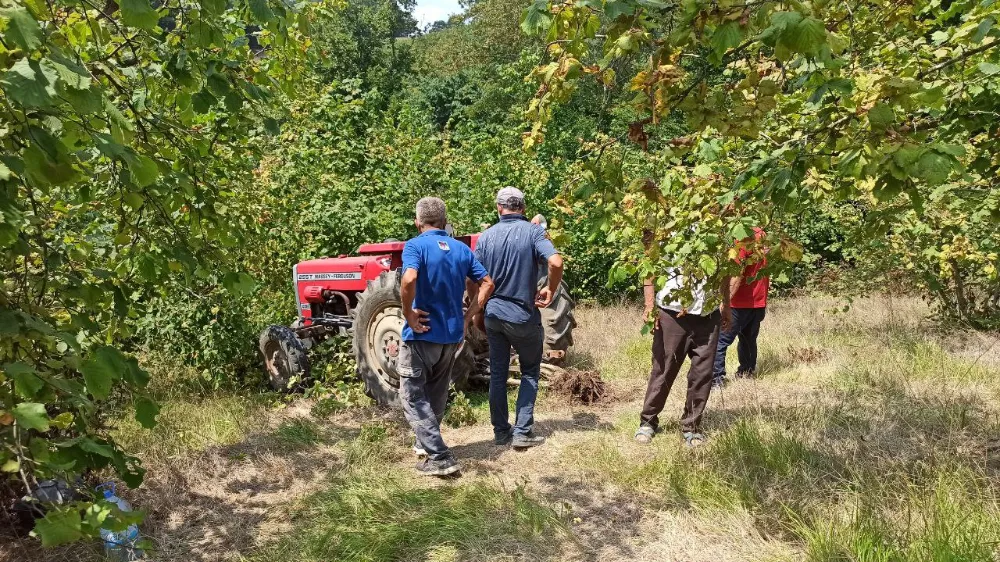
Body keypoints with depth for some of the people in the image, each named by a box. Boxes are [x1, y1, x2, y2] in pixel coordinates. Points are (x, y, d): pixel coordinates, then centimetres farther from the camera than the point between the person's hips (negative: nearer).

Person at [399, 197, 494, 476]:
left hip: (421, 335, -6)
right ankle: (428, 441, 36)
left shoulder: (415, 246, -11)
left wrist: (408, 314, -17)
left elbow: (409, 279, -30)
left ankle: (439, 457, -3)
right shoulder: (462, 249, 7)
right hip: (452, 335, 6)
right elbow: (487, 283, 6)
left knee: (413, 397, 3)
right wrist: (468, 316, 7)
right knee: (436, 394, 22)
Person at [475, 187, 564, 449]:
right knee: (530, 372, 12)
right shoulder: (533, 231, -8)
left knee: (497, 373, 14)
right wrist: (550, 290, -8)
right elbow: (556, 262, -25)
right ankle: (522, 431, 6)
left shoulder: (487, 236, 1)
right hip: (523, 315, -3)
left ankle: (501, 431, 20)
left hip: (493, 314, 3)